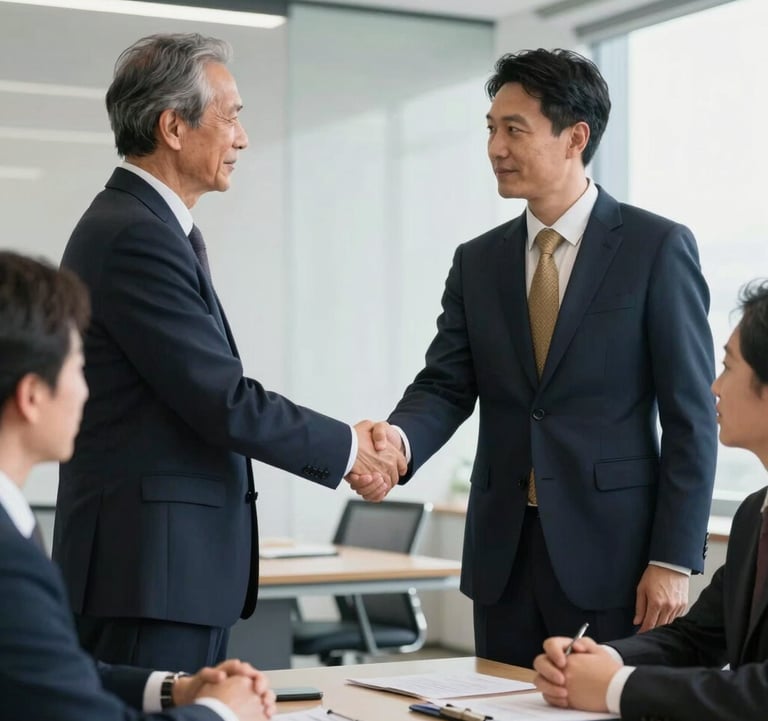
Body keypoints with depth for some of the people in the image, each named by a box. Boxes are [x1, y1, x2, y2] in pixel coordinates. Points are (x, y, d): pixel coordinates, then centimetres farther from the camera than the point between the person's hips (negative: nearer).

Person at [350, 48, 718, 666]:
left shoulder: (658, 248, -4)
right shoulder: (478, 261, 10)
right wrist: (399, 438, -20)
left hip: (612, 552, -4)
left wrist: (674, 560, -10)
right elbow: (446, 385, 4)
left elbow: (690, 414, -6)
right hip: (504, 554, 4)